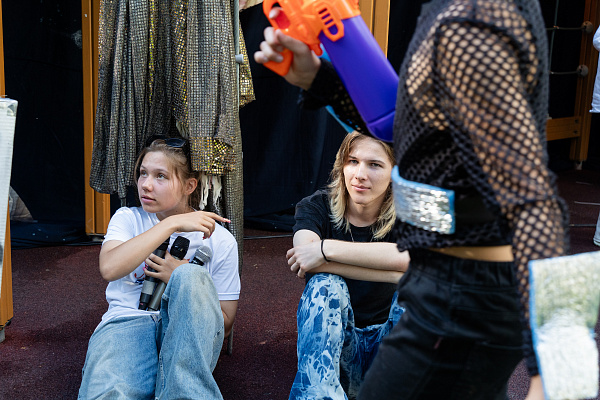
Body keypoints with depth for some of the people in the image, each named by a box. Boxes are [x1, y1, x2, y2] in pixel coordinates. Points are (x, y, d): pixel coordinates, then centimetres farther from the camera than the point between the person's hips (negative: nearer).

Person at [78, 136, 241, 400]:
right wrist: (171, 224, -13)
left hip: (187, 333, 2)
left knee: (192, 275, -33)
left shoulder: (219, 240, 10)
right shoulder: (127, 219, 13)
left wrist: (182, 281, -8)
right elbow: (109, 268, -11)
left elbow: (224, 324, 9)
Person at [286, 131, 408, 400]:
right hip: (335, 342, 0)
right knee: (324, 284, -28)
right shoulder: (316, 207, -5)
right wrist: (396, 275, -33)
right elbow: (306, 251, -29)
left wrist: (326, 249, -33)